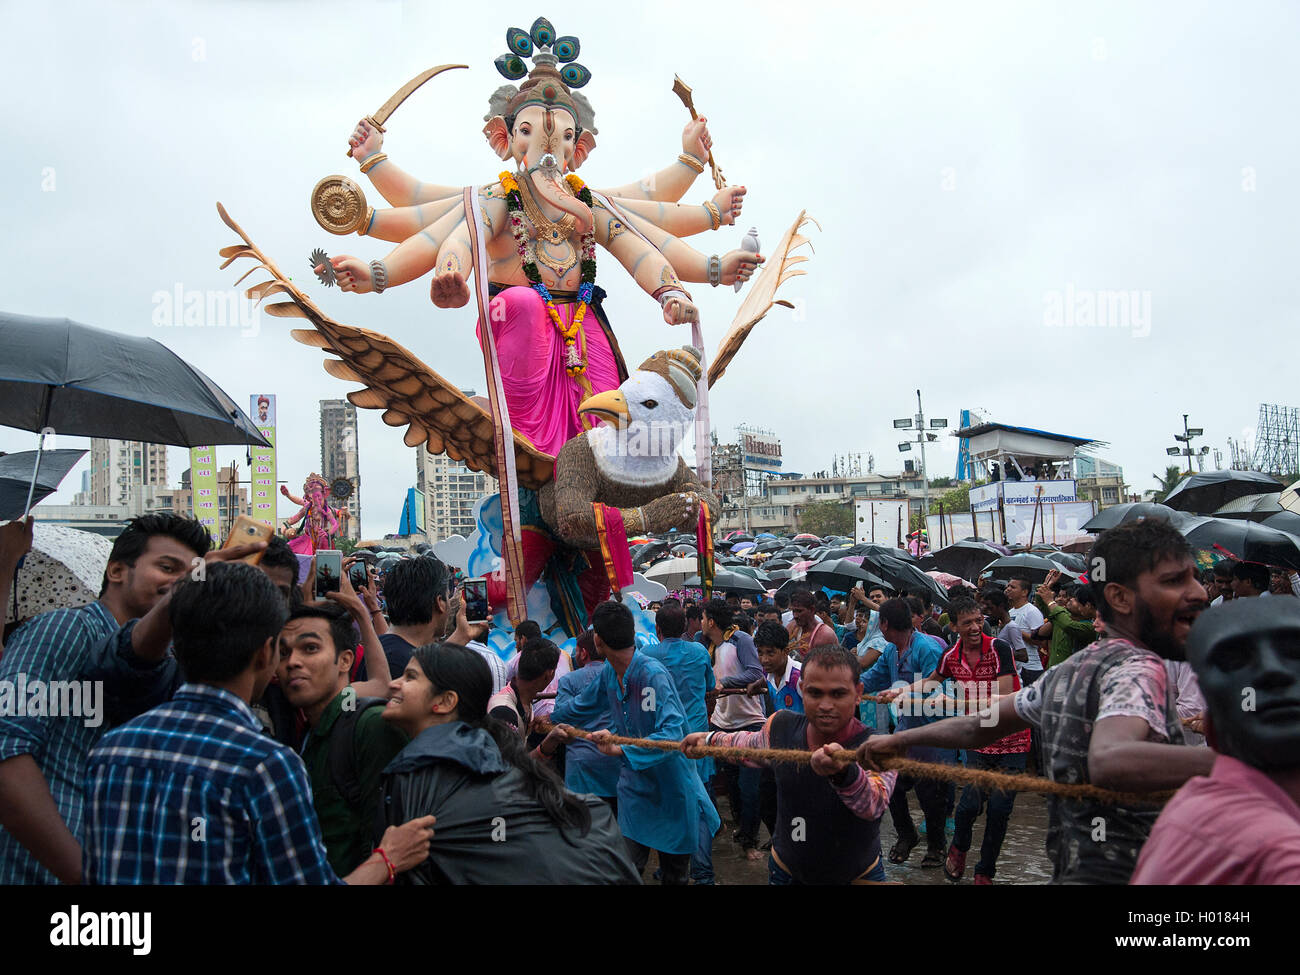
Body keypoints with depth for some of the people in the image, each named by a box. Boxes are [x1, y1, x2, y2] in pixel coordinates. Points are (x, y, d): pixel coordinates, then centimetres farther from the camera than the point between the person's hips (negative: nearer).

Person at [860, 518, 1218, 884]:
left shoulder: (1069, 671, 10)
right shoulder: (1139, 667, -16)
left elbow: (978, 727, 16)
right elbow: (1108, 759, -35)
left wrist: (901, 738, 29)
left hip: (1068, 868, 8)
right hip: (1116, 872, -8)